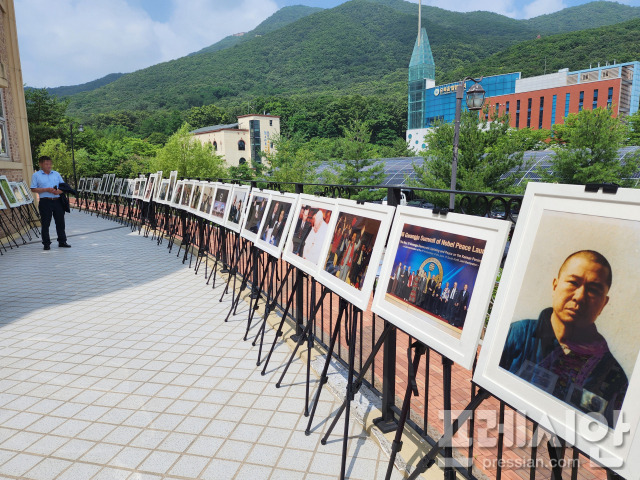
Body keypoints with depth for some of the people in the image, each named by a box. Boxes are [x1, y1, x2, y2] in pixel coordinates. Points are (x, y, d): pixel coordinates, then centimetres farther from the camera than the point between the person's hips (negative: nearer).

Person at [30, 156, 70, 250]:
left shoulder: (56, 174, 14)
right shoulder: (36, 175, 3)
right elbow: (33, 189, -2)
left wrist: (59, 191, -8)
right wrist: (46, 190, -13)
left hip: (57, 201, 3)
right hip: (45, 202, -3)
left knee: (60, 222, 6)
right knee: (45, 223, 1)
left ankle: (62, 241, 15)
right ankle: (46, 243, 8)